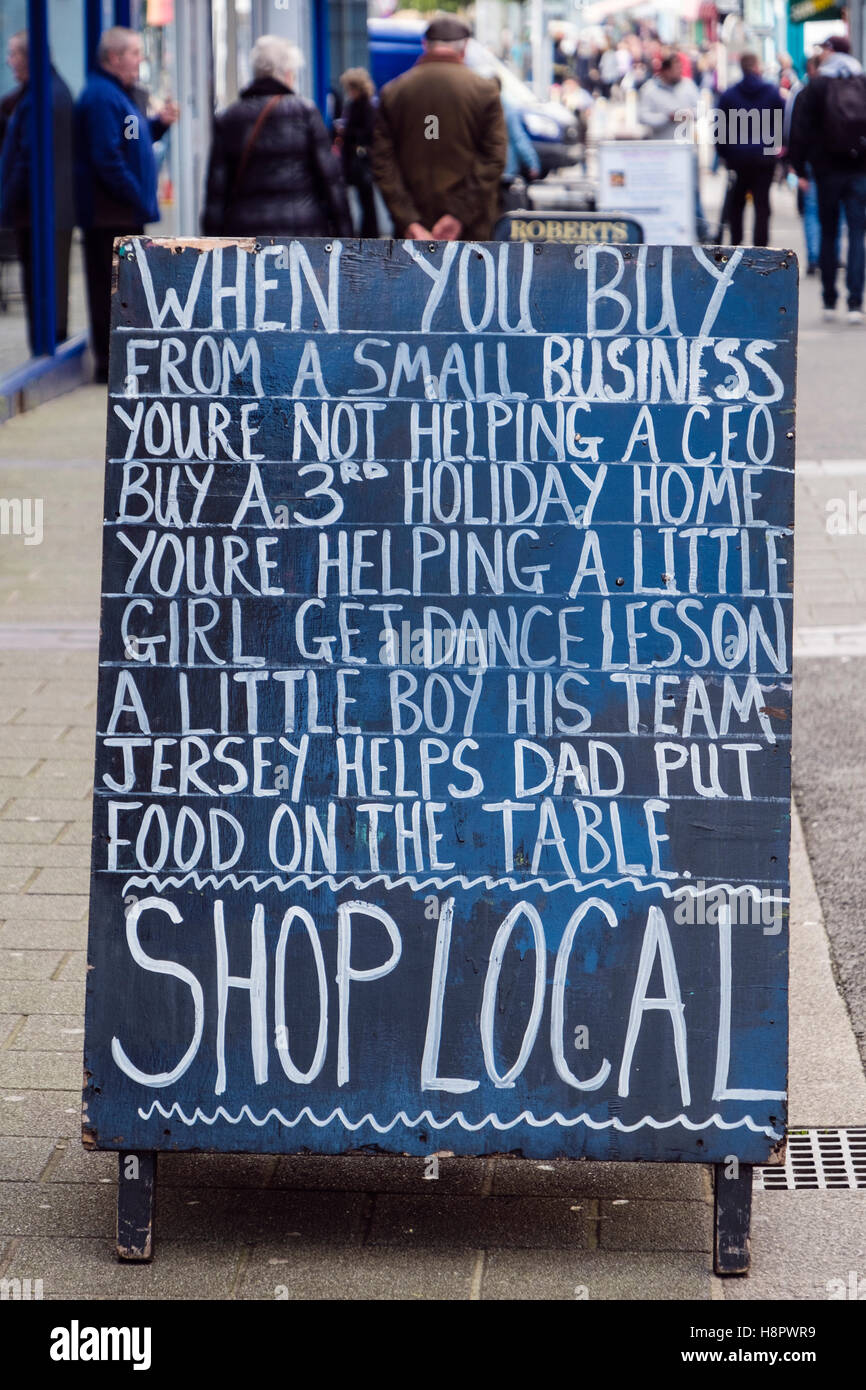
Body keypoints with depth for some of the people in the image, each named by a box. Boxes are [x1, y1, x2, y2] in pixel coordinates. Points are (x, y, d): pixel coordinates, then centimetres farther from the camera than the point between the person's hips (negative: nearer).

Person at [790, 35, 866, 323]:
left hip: (829, 171, -1)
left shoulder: (816, 86, -2)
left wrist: (800, 169, -1)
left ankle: (829, 301, 13)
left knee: (828, 235, 10)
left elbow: (800, 131, -5)